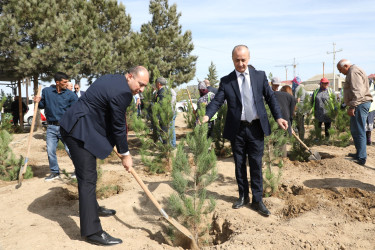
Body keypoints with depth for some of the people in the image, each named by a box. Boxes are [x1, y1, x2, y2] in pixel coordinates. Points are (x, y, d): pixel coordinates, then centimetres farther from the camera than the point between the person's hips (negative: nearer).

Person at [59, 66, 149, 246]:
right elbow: (119, 126, -14)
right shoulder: (122, 92, -20)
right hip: (78, 131, -11)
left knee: (89, 174, 22)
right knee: (88, 178, -10)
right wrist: (125, 154, -3)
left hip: (82, 127, 11)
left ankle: (93, 208, 40)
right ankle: (92, 231, -7)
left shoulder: (113, 80, 10)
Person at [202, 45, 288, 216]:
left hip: (256, 128, 0)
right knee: (239, 165, 11)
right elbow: (217, 101, -6)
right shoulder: (226, 81, 2)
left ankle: (257, 200, 15)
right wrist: (207, 116, -24)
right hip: (237, 129, 0)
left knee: (256, 165, 5)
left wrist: (278, 117, -6)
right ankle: (243, 196, 28)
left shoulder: (260, 76, 5)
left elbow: (270, 98, 6)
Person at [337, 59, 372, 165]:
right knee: (355, 131, 18)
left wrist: (352, 107, -26)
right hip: (359, 105, 11)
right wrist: (352, 106, 23)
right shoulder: (352, 72, 21)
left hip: (360, 104, -11)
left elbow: (357, 92, -23)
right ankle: (359, 154, 30)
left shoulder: (354, 72, -12)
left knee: (359, 132, -9)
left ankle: (361, 158, -6)